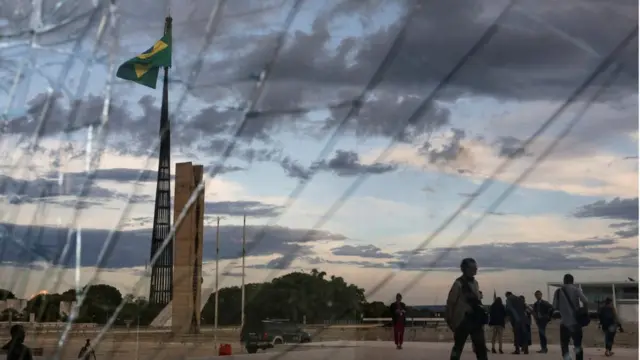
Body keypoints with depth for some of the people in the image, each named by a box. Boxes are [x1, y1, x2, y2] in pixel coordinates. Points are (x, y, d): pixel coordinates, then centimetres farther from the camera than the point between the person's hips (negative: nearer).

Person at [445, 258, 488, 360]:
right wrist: (450, 320, -12)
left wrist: (480, 317, 16)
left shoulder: (475, 283, 12)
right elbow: (450, 302, -12)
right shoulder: (459, 283, -11)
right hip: (463, 320, -7)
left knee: (481, 347, 5)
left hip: (475, 319, 7)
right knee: (458, 347, 3)